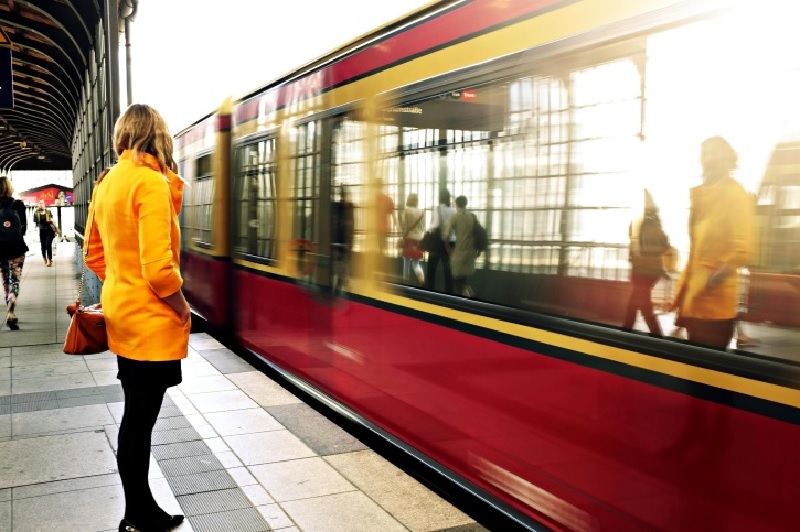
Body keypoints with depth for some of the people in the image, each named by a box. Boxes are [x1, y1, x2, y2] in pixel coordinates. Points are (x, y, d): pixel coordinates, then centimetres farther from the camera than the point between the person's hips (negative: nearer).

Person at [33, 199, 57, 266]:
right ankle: (45, 259, 31)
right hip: (42, 231, 1)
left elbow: (52, 221, 6)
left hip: (50, 230, -1)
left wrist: (56, 230, 5)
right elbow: (35, 222, 1)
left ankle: (49, 260, -8)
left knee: (48, 245, -11)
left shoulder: (48, 211, 0)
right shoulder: (36, 212, -1)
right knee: (43, 246, 9)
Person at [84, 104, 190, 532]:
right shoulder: (151, 182, -18)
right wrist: (182, 309, -11)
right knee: (140, 420, 3)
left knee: (136, 415, 17)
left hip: (123, 314, 9)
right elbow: (158, 266, -24)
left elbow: (94, 255, 16)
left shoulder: (106, 184, 9)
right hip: (151, 321, -9)